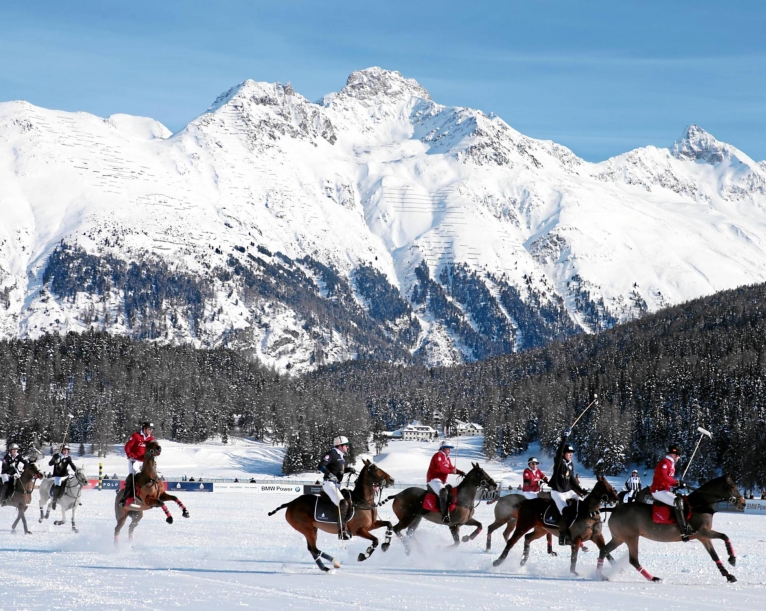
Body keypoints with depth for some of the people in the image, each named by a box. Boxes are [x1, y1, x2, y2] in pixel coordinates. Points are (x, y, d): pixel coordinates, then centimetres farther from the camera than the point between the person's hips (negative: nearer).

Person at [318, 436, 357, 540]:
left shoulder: (342, 456, 16)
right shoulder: (331, 454, -11)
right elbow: (321, 466, -20)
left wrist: (349, 469, 10)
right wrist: (330, 474, -33)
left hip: (337, 485, 10)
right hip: (329, 483, -10)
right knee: (343, 504, -23)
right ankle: (342, 531, -25)